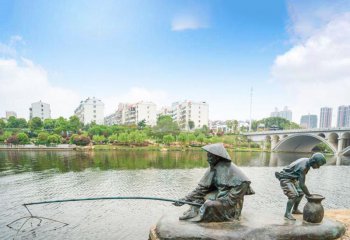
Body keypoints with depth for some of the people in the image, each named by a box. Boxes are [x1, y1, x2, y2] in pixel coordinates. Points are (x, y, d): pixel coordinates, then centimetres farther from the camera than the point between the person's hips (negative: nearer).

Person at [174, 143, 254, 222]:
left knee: (209, 204, -26)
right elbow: (202, 187, 0)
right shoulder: (212, 168, 0)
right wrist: (186, 199, -7)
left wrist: (228, 200, -24)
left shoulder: (229, 167, -21)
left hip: (230, 200, -8)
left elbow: (244, 183, -29)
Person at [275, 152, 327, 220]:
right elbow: (302, 184, -29)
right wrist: (309, 195, -18)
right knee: (294, 195, -20)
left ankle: (295, 210, 27)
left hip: (291, 178, 10)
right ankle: (287, 213, -6)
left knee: (300, 193, 13)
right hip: (285, 179, -10)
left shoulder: (306, 161, -1)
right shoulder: (304, 167, -30)